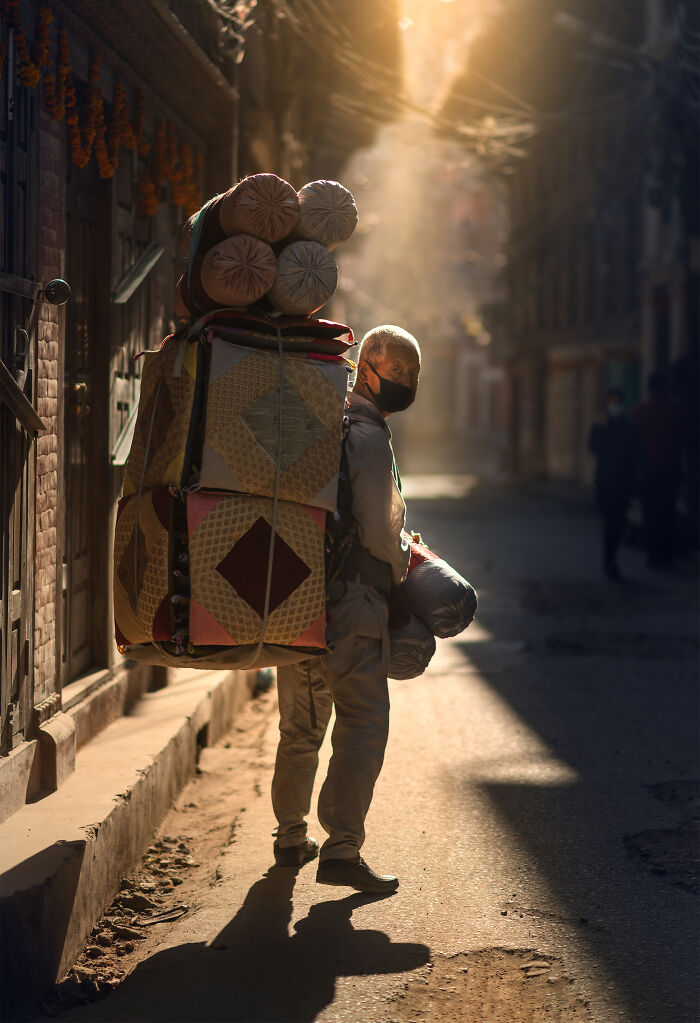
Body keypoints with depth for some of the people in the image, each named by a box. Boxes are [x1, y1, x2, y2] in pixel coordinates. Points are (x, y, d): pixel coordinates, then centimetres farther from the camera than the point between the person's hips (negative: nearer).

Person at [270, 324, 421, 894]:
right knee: (363, 724, -7)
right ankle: (342, 849, -12)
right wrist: (406, 559, 4)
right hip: (351, 599, -9)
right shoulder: (368, 437, -13)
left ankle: (291, 837, 29)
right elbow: (379, 533, -16)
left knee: (301, 723, 18)